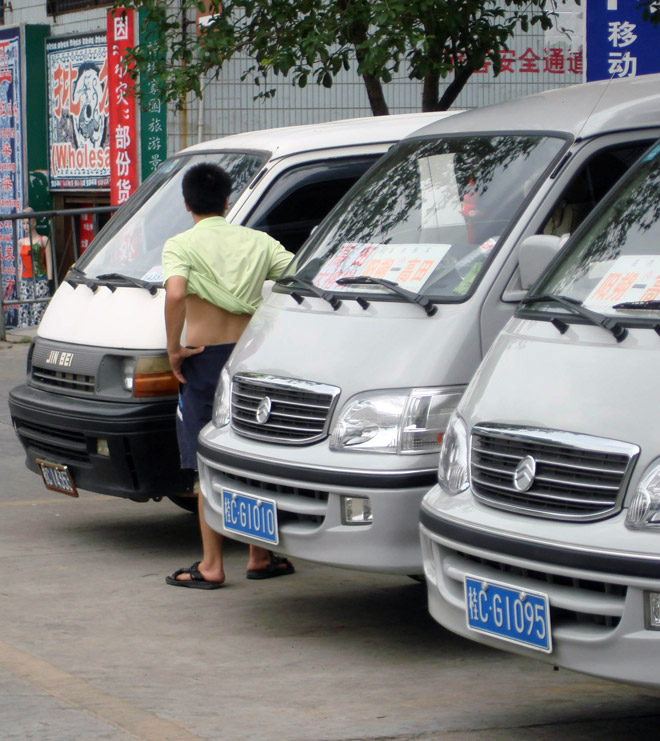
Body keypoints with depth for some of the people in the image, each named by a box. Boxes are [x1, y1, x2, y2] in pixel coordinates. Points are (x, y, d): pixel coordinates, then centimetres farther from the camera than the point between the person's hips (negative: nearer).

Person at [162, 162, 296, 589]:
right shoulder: (258, 242, 7)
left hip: (205, 359, -3)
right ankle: (261, 557, 19)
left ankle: (211, 566, 2)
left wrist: (174, 348, -13)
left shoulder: (181, 246, -5)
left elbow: (175, 294, -24)